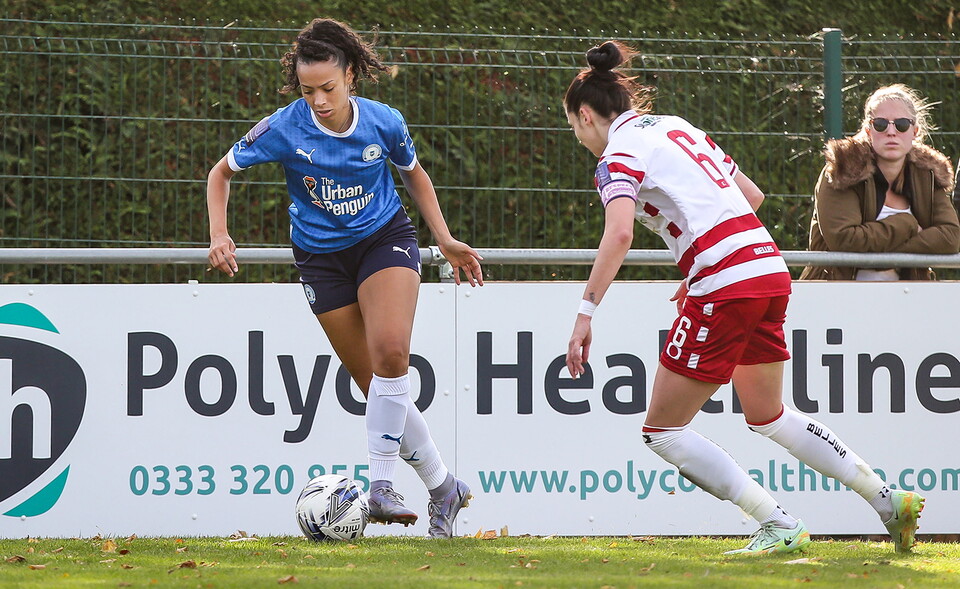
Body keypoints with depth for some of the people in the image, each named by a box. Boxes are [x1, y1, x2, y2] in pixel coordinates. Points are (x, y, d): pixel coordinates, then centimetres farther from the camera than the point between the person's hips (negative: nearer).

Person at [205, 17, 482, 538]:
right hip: (321, 256, 1)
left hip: (385, 238, 0)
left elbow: (414, 173, 9)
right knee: (375, 384, -1)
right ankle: (443, 487, 13)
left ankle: (381, 485, -22)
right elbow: (222, 171, -3)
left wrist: (446, 241, 8)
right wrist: (219, 235, -16)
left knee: (390, 353, -27)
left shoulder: (383, 122, -12)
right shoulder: (284, 129, -17)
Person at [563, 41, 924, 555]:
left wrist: (585, 315, -23)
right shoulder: (677, 127, 20)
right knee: (767, 416, 26)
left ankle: (781, 527, -1)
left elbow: (618, 234, -23)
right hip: (771, 269, 8)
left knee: (662, 431, 3)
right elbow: (751, 196, 23)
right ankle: (889, 501, 24)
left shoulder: (618, 155, -5)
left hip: (724, 287, -8)